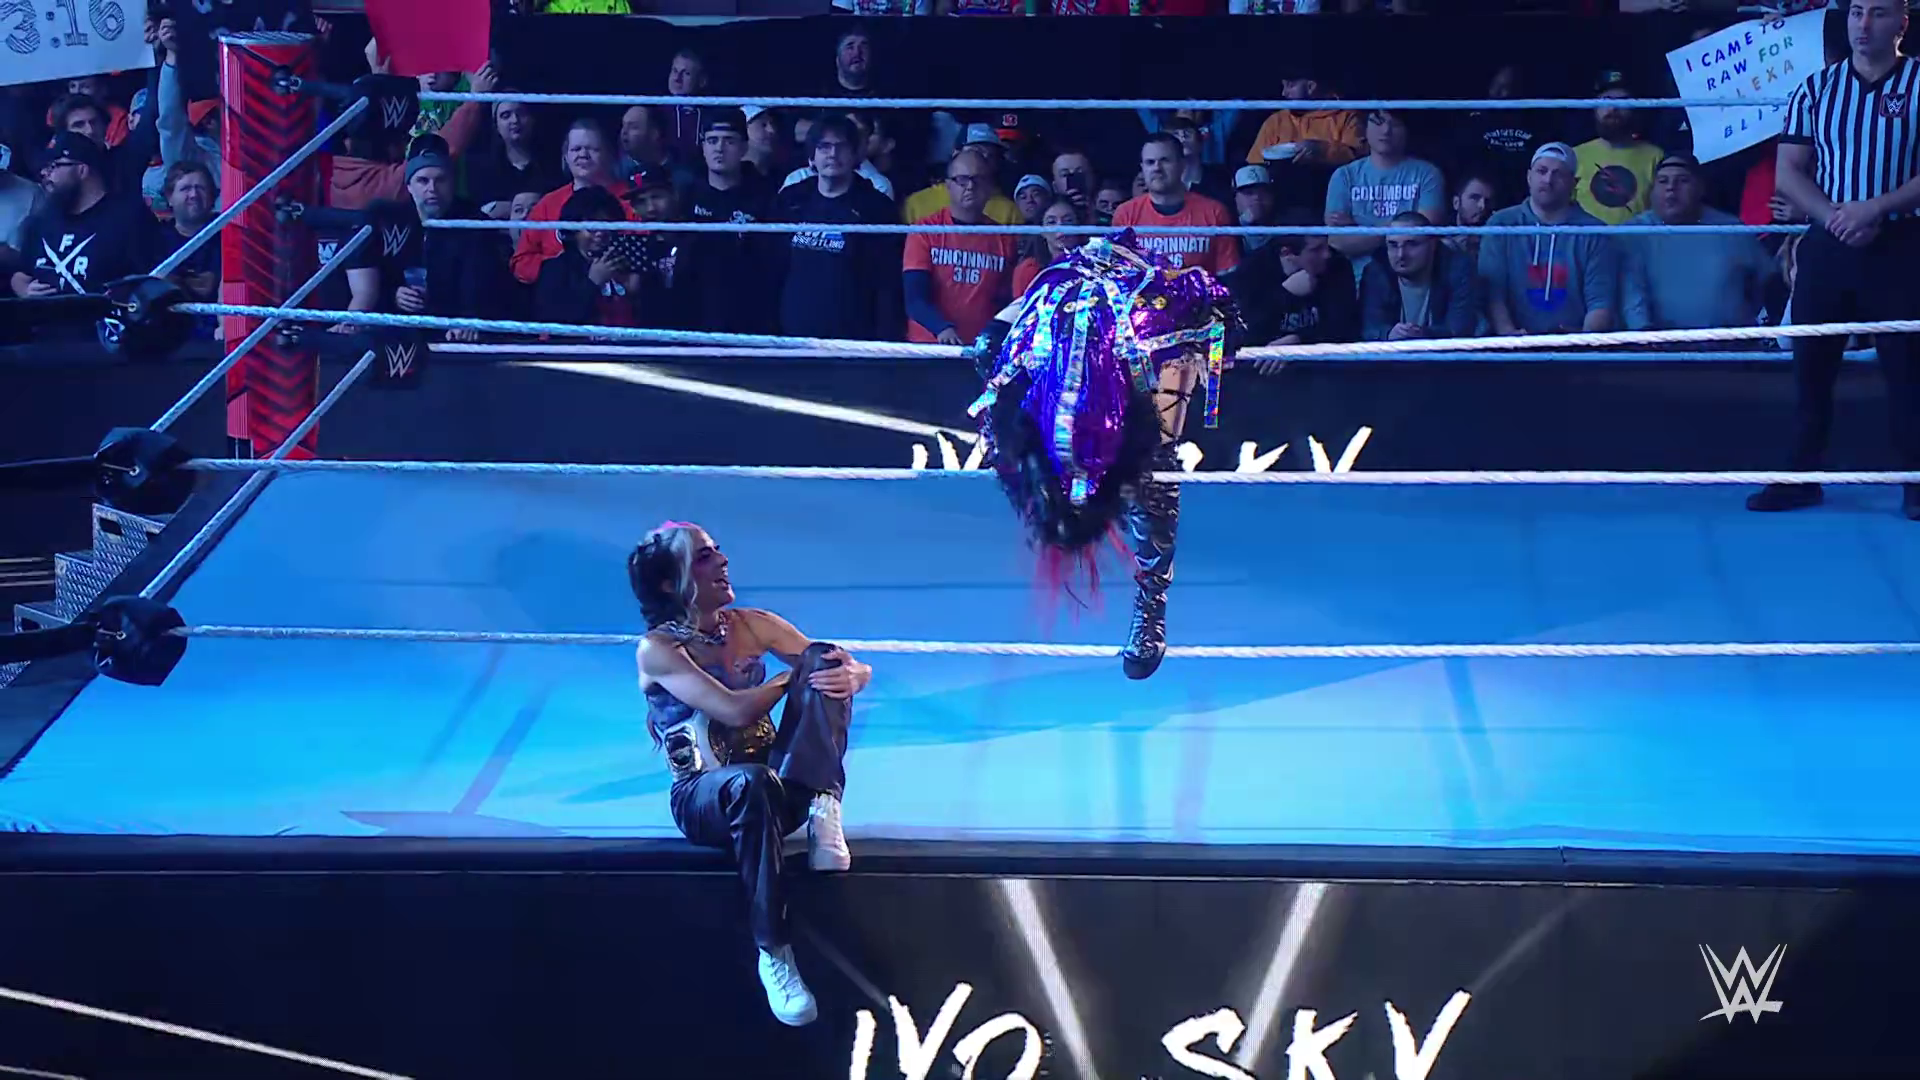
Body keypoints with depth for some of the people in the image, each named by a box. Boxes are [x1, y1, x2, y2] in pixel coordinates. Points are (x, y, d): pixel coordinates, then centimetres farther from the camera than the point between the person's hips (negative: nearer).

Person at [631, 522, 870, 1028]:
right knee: (752, 782, -44)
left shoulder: (752, 625, 9)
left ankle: (822, 807, -31)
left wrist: (849, 675, -19)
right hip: (702, 797, -5)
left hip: (780, 783, 5)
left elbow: (858, 668, 5)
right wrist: (797, 672, -6)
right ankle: (773, 953, -38)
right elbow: (735, 710, -20)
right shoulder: (658, 650, -6)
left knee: (823, 659, -17)